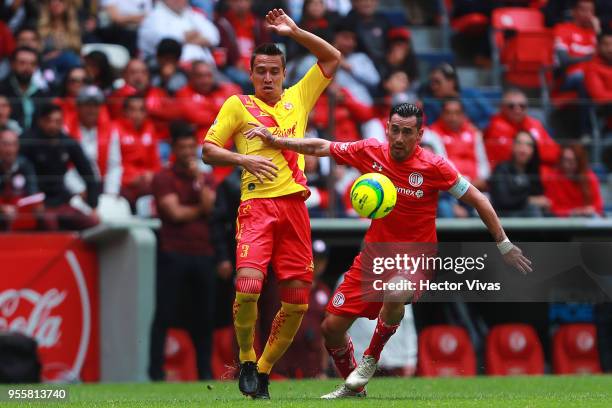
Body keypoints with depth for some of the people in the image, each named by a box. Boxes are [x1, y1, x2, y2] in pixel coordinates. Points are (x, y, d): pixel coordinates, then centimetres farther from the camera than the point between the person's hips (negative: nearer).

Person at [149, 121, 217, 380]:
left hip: (202, 253, 4)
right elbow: (175, 212, -9)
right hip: (174, 254, -4)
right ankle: (156, 372, -5)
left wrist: (198, 179, -3)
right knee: (165, 315, -6)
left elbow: (210, 206, 0)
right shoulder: (164, 178, 2)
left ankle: (205, 372, 9)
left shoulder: (205, 179, 17)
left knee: (204, 315, 4)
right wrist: (199, 210, 3)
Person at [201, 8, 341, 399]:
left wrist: (294, 32, 9)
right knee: (249, 286, -22)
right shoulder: (237, 105, 9)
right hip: (257, 205, -3)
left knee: (297, 301, 0)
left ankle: (264, 370, 16)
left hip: (294, 205, 4)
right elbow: (208, 150, 7)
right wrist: (243, 159, -11)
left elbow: (333, 57, 20)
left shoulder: (298, 98, 17)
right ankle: (246, 360, -1)